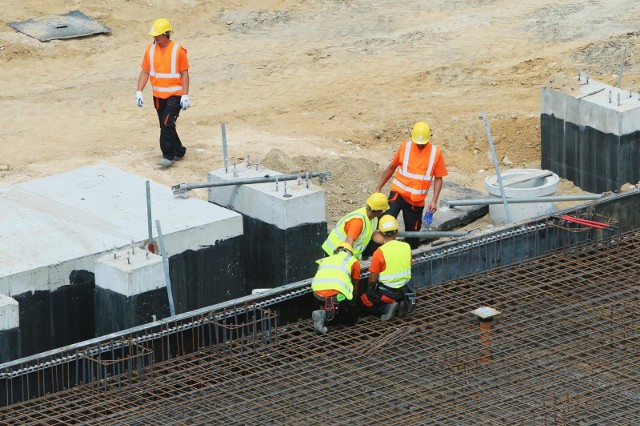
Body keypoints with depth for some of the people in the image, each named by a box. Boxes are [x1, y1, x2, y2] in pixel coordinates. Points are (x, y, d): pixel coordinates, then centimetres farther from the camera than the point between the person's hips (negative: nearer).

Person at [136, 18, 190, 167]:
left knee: (167, 124, -15)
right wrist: (139, 92, -2)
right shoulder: (151, 50, 3)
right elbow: (145, 72, 7)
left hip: (174, 95, -5)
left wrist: (185, 95, -11)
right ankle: (178, 151, 27)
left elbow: (184, 74, -6)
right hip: (158, 96, 5)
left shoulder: (178, 50, -9)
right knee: (165, 125, 11)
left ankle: (168, 155, -9)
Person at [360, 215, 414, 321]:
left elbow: (372, 280, -15)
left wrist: (371, 289, 7)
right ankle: (403, 303, 5)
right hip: (403, 291, 5)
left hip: (386, 292, -5)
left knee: (363, 304, 17)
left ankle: (387, 307, -7)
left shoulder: (379, 252, -22)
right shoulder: (407, 247, -6)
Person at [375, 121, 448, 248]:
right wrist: (378, 188, 12)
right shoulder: (405, 147, -2)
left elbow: (438, 179, 1)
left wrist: (434, 201, -9)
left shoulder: (436, 153, -3)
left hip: (417, 201, 1)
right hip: (398, 193, -1)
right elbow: (391, 167, 11)